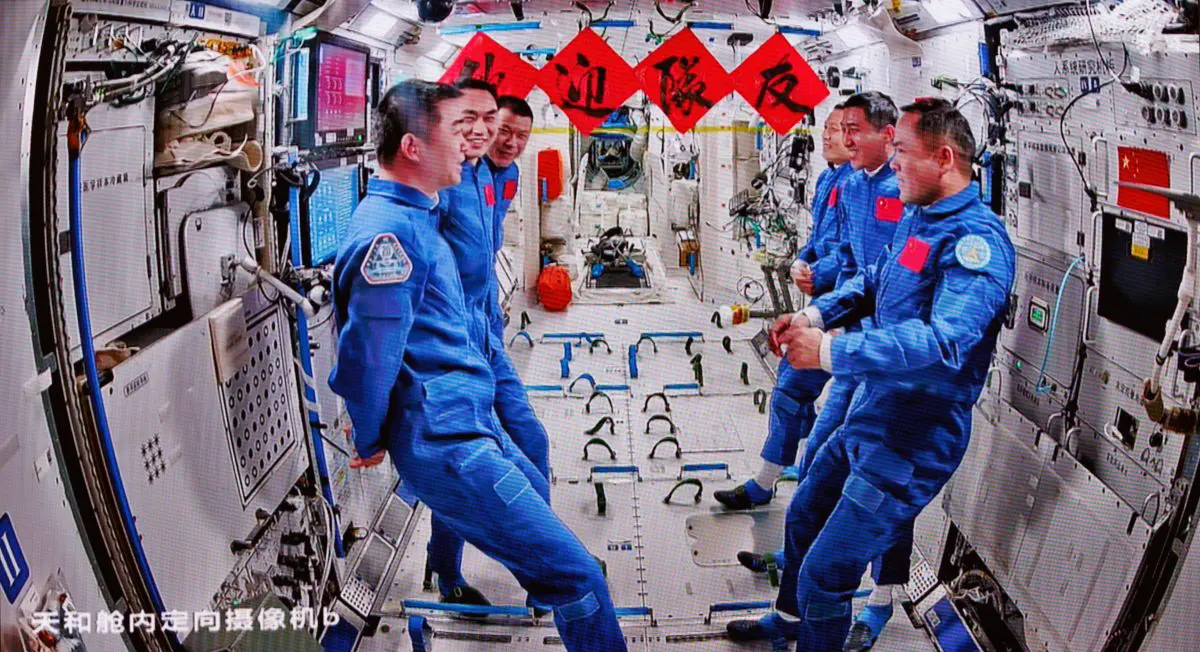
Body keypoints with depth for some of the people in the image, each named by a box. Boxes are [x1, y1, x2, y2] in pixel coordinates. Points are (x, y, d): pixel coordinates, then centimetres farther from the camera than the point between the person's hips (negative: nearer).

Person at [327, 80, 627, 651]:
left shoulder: (415, 216, 10)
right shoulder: (390, 230, -24)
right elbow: (368, 360, -24)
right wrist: (371, 443, -7)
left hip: (470, 421, 11)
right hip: (447, 444, -11)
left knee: (533, 494, 36)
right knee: (580, 580, -10)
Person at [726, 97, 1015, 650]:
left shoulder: (975, 239, -24)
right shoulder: (916, 217, 7)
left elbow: (945, 340, -37)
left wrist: (830, 351, -35)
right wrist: (815, 314, 2)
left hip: (909, 446, -10)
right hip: (866, 418, 10)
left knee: (824, 576, -2)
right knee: (803, 516, 28)